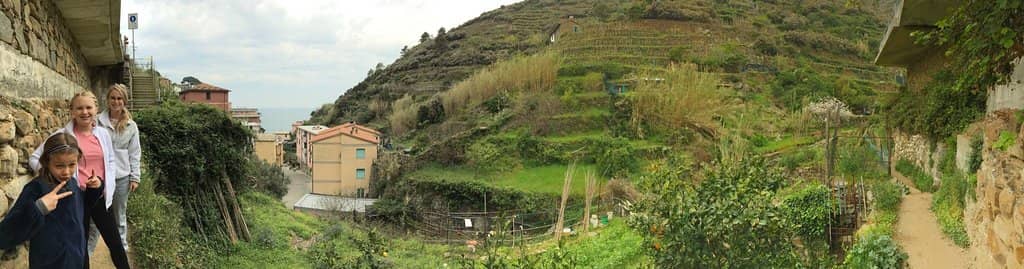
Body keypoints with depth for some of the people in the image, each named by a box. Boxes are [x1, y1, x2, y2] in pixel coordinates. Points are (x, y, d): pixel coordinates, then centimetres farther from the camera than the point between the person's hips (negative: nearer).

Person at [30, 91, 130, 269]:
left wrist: (108, 186, 5)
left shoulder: (103, 133, 2)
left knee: (115, 242, 11)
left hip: (101, 196, 3)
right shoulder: (62, 136, -9)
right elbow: (34, 158, -3)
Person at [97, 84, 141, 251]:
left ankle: (121, 248, 28)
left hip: (121, 177, 2)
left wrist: (135, 177, 2)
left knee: (120, 215, 14)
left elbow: (134, 153, 5)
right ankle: (88, 249, 17)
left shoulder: (131, 126, 3)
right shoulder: (99, 122, -4)